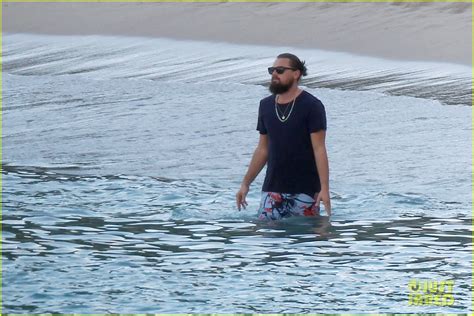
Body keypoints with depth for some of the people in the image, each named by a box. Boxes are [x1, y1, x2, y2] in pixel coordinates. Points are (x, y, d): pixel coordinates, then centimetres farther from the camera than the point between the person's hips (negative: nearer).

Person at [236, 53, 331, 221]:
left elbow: (319, 149, -10)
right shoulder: (266, 105, 10)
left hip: (305, 191, -4)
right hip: (272, 190, 4)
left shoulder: (311, 106, -6)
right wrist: (246, 183, 13)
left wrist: (324, 188, -17)